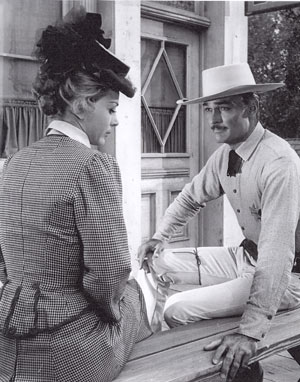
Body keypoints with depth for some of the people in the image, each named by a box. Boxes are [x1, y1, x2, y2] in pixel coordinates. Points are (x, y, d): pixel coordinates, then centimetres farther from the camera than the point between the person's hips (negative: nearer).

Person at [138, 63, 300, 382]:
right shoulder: (224, 155, -3)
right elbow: (191, 197, 15)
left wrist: (251, 331, -37)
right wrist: (159, 238, 3)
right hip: (245, 257, 8)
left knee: (178, 310, -16)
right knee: (160, 262, 5)